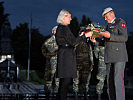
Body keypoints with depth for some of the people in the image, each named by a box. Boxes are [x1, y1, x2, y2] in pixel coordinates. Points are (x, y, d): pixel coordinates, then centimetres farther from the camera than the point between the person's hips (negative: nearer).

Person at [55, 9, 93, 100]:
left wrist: (80, 37, 19)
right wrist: (85, 36, -11)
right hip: (66, 56, -10)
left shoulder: (61, 28, 20)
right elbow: (73, 42, -16)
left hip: (66, 56, 10)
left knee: (67, 79, 11)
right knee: (66, 80, -10)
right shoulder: (64, 28, -12)